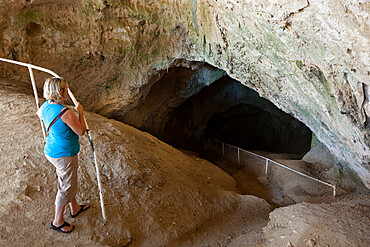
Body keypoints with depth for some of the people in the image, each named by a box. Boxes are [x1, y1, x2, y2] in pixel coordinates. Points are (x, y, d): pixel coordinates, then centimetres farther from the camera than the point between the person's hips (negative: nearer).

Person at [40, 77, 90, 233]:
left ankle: (75, 209, 48)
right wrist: (80, 112, -8)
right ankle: (57, 222, 27)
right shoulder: (65, 113, -30)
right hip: (64, 155, -9)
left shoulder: (45, 107, -3)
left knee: (69, 181, 27)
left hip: (51, 151, 9)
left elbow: (39, 113, 23)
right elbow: (81, 131, -18)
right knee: (66, 188, 10)